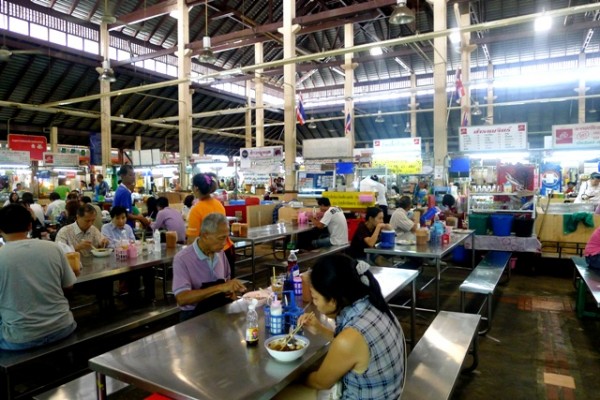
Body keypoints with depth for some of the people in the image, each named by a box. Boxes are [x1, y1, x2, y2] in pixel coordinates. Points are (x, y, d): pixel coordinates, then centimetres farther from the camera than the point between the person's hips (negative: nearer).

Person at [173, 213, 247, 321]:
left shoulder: (219, 253, 4)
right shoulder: (182, 259, -15)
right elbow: (182, 298, -25)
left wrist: (230, 289, -2)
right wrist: (219, 288, -30)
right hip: (195, 315, -6)